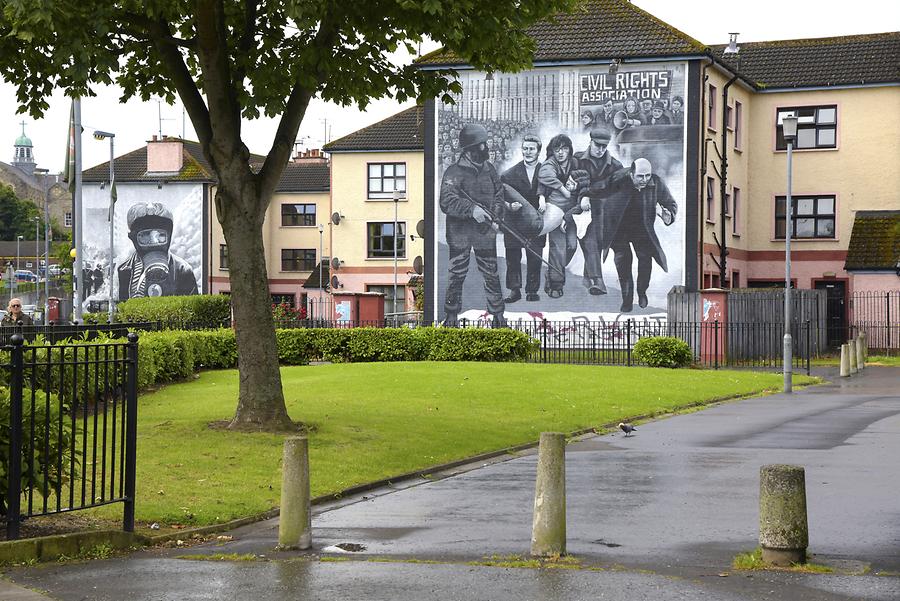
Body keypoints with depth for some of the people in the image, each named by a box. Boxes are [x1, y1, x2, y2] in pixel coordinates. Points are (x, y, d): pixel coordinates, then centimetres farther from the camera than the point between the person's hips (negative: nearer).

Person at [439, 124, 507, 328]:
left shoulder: (489, 170, 9)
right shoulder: (454, 172, -7)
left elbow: (499, 195, 16)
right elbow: (446, 202, -16)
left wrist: (495, 218, -1)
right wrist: (472, 210, -27)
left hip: (485, 233, 4)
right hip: (460, 234, -4)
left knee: (491, 275, 5)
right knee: (457, 276, 2)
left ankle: (498, 316, 16)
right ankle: (451, 317, 13)